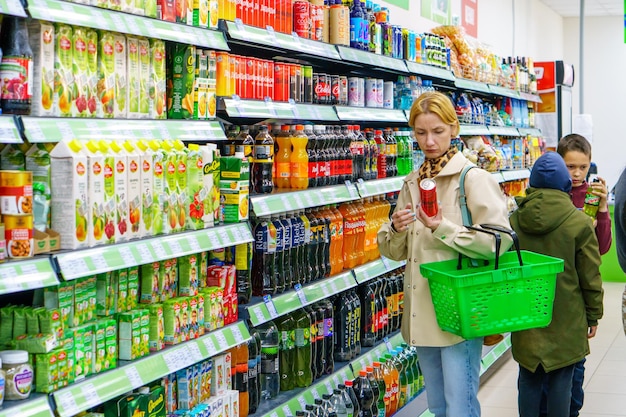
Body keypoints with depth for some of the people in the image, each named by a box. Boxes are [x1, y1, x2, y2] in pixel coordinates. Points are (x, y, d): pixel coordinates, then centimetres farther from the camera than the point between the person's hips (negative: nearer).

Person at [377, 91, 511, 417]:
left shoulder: (473, 178, -8)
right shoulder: (411, 184, 12)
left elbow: (500, 240, -16)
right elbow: (394, 251, 14)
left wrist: (443, 229, -21)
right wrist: (396, 229, -8)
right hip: (422, 314, 7)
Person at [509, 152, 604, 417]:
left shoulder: (513, 221, -3)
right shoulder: (580, 223, -11)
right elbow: (590, 277, -6)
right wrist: (593, 315, 6)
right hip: (566, 320, -3)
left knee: (529, 380, 13)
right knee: (560, 382, 5)